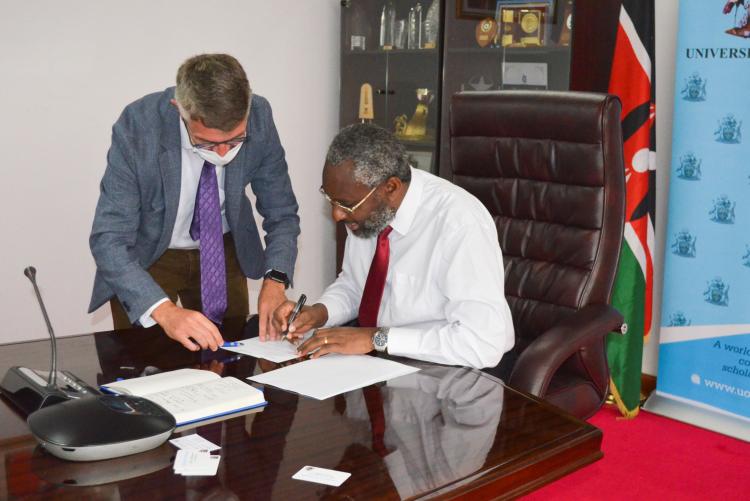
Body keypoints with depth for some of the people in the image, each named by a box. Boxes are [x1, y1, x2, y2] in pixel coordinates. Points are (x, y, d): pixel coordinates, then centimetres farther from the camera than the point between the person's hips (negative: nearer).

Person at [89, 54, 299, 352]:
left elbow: (282, 212, -11)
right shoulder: (137, 127, -31)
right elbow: (108, 240, -31)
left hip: (225, 251, 3)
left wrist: (275, 281, -29)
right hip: (145, 256, -2)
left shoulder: (259, 117, -23)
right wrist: (164, 311, -46)